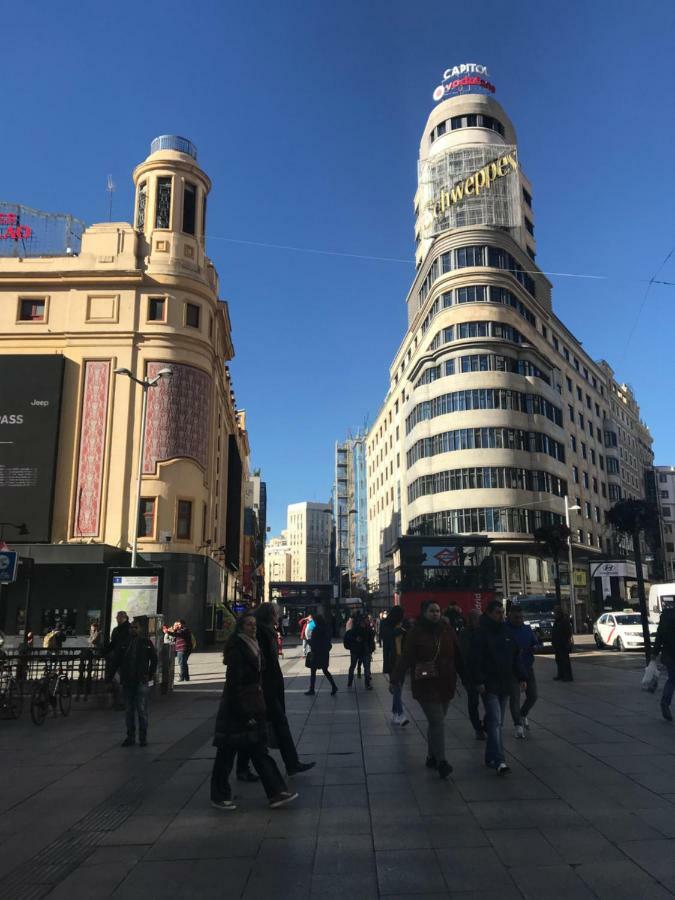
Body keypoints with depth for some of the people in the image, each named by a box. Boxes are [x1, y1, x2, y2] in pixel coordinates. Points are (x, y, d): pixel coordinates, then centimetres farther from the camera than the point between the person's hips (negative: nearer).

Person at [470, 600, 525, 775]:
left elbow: (515, 657, 17)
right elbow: (475, 660, -13)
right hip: (489, 686, -7)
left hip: (505, 685, 7)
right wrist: (479, 681, -18)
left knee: (497, 722, 11)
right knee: (495, 721, -12)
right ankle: (498, 760, -13)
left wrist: (521, 678, 12)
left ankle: (491, 757, 20)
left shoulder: (507, 633, 11)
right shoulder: (481, 634, -9)